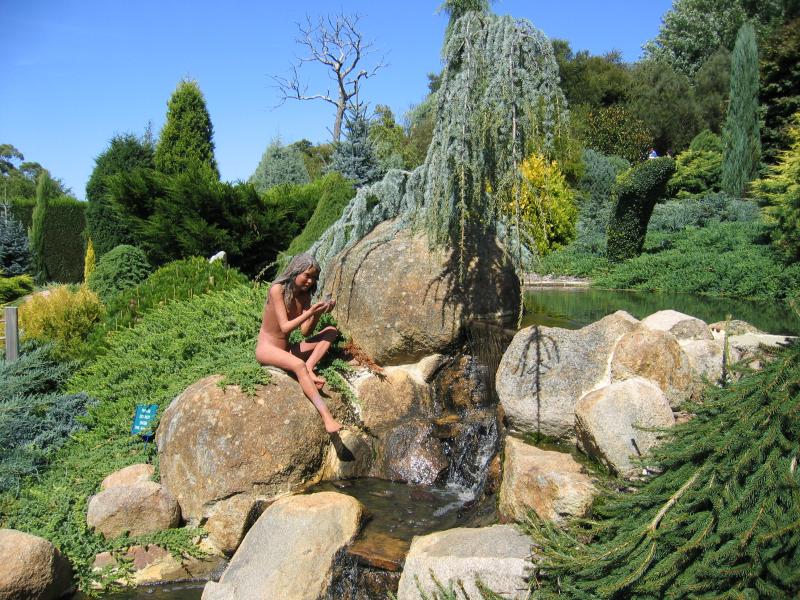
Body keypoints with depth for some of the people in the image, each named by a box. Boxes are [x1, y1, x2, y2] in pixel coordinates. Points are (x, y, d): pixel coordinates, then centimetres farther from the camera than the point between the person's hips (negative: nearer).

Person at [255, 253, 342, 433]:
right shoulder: (277, 289, -15)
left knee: (331, 331, -3)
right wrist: (310, 312, -28)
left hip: (287, 349, 7)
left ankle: (309, 368, -23)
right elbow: (285, 327, -21)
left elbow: (305, 331, -2)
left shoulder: (305, 295, 4)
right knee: (298, 365, -37)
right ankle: (326, 417, -42)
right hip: (267, 348, -7)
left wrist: (318, 313, -17)